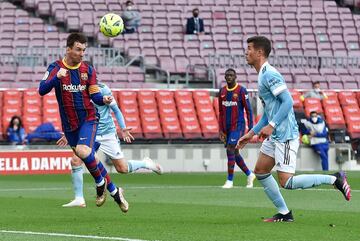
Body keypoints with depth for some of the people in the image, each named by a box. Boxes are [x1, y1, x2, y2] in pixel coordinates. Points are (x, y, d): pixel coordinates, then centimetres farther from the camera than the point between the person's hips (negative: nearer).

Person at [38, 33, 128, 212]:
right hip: (69, 124, 2)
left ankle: (100, 182, -2)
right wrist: (57, 77, -33)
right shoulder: (56, 68, -5)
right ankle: (114, 191, 23)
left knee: (83, 151, -28)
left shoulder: (88, 70, 0)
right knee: (89, 159, 7)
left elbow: (95, 96, 2)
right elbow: (42, 90, -17)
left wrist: (104, 100, -21)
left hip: (88, 119, -2)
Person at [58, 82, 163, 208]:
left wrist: (123, 128, -9)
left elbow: (116, 110, -2)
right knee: (75, 160, -18)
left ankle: (146, 163, 31)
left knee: (122, 168, 1)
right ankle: (79, 199, -10)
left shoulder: (102, 89, -9)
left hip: (107, 135, -4)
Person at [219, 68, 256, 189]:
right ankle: (249, 175, 28)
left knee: (231, 150, -15)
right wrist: (221, 130, 11)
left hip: (238, 126, -6)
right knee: (234, 153, 10)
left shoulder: (241, 90, -8)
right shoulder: (222, 91, 9)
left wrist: (250, 128, -11)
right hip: (227, 127, 6)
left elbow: (248, 110, -7)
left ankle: (230, 181, -9)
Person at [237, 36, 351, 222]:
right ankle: (284, 213, 16)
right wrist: (251, 134, 21)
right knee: (260, 172, 12)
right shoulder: (263, 75, 17)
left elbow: (287, 102, -23)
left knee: (286, 183, -12)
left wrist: (271, 126, -27)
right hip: (274, 136, 10)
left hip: (285, 135, -10)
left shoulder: (269, 75, -15)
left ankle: (335, 179, -3)